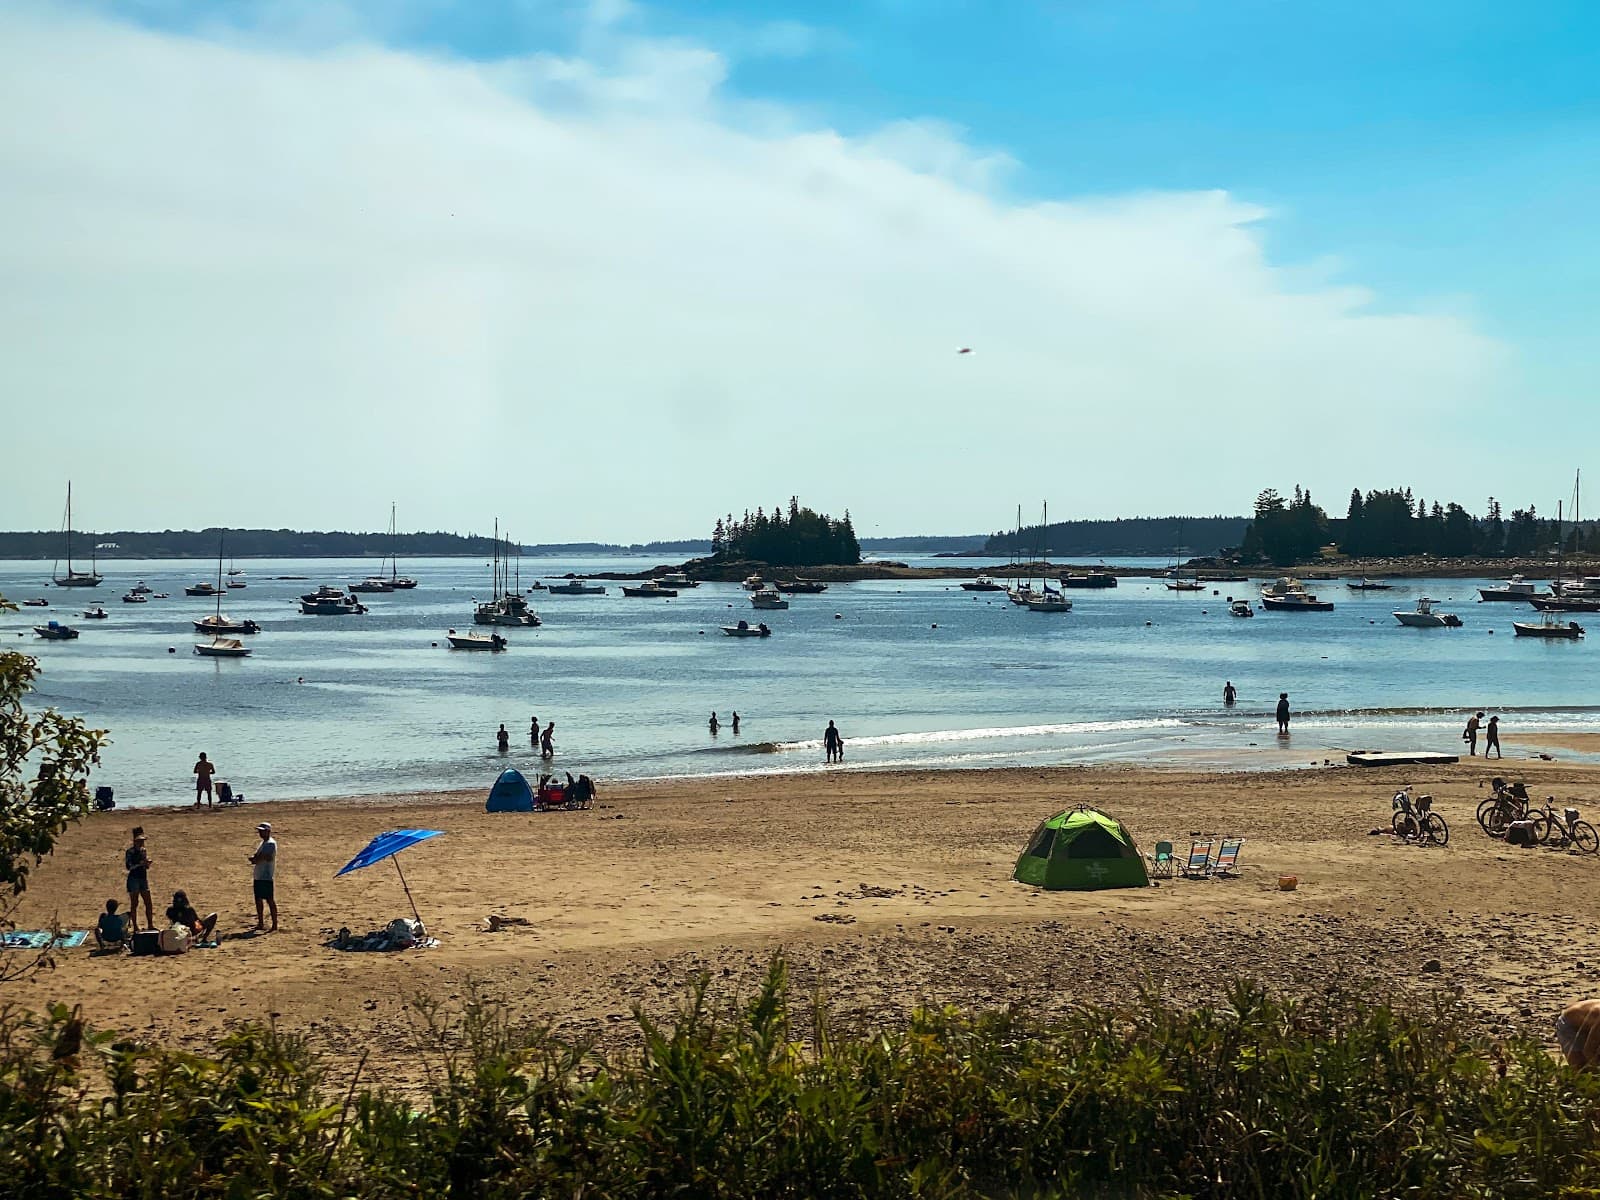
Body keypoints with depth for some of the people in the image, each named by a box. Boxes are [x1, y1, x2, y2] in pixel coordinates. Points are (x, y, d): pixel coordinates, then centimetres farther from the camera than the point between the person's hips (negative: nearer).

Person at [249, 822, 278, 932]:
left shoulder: (271, 843, -13)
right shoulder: (263, 843, 18)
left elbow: (268, 857, -25)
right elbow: (256, 857, 18)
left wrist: (256, 859, -10)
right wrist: (254, 858, -5)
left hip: (266, 876, -10)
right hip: (258, 876, 10)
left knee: (270, 900, -9)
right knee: (258, 899, 16)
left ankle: (275, 926, -9)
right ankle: (261, 923, 27)